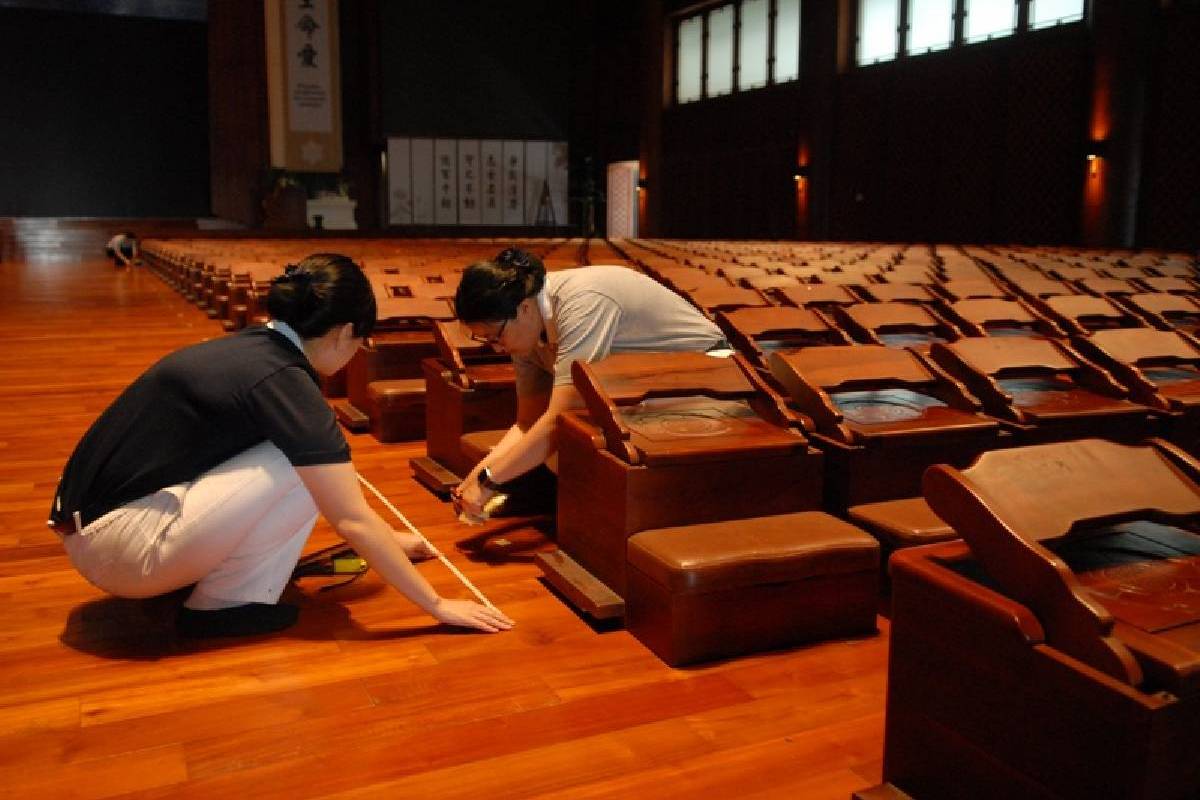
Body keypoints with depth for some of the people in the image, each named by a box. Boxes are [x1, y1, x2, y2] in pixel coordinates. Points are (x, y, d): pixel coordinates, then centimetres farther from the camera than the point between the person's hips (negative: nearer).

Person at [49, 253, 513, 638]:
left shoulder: (251, 350, 9)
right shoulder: (282, 382, -19)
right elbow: (352, 521, -18)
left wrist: (388, 540, 31)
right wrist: (437, 605, -10)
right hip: (117, 543, -9)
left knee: (314, 467, 11)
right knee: (307, 470, -15)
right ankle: (222, 604, -2)